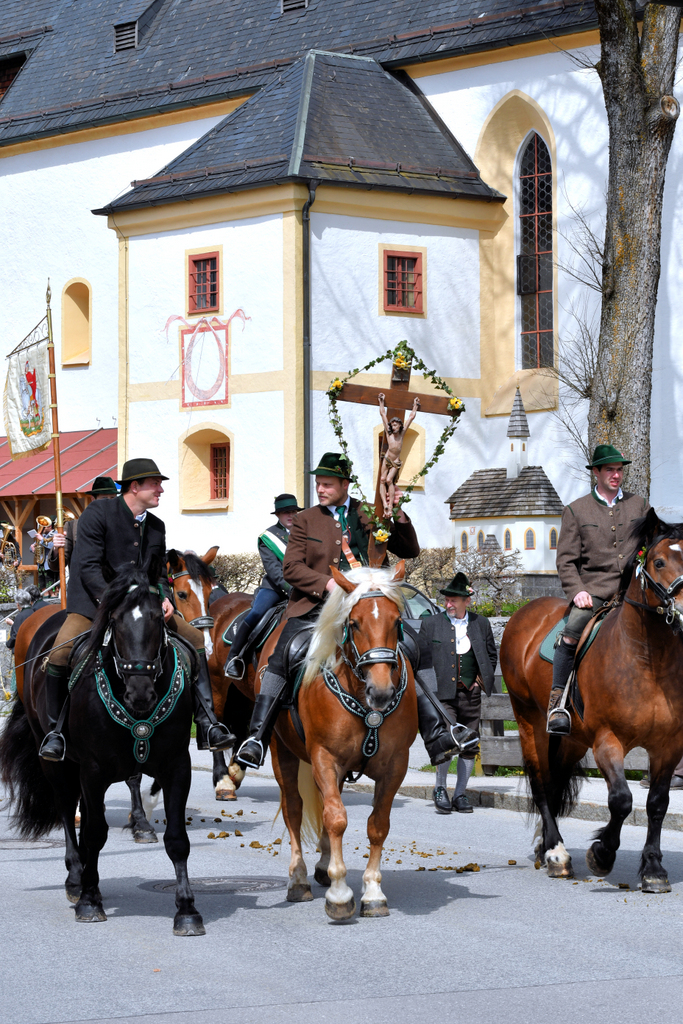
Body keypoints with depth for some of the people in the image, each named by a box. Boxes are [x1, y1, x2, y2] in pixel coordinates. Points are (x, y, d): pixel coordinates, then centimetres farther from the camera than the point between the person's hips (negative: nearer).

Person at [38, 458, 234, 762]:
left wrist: (163, 599, -7)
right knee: (62, 650, -30)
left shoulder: (156, 527, 9)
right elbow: (88, 567, -17)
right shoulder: (98, 513, -11)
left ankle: (206, 725, -2)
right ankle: (55, 730, -12)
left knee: (194, 637, -5)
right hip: (93, 601, -6)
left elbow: (159, 574, 15)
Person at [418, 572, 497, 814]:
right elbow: (422, 659, 6)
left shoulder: (481, 624, 9)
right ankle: (440, 788, 4)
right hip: (443, 693, -3)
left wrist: (481, 680, 7)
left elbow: (492, 655, 20)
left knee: (469, 746, 4)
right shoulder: (430, 625, 4)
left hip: (471, 694, 3)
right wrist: (429, 689, -4)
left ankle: (460, 794, 15)